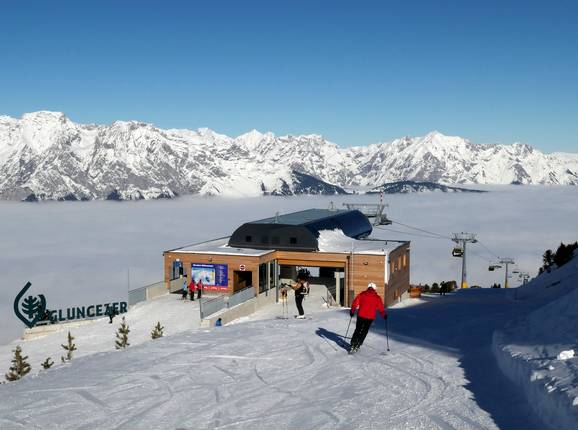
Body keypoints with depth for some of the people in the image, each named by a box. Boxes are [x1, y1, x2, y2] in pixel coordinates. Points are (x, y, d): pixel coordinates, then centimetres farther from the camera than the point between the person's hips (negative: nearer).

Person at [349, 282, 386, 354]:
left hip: (361, 316, 1)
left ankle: (352, 346, 6)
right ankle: (357, 346, 6)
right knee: (364, 332, 12)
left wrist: (352, 311, 14)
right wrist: (384, 315, 21)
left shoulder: (361, 294, 4)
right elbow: (381, 308, 6)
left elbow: (355, 303, 1)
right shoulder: (377, 298, 2)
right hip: (370, 317, -1)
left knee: (357, 330, 14)